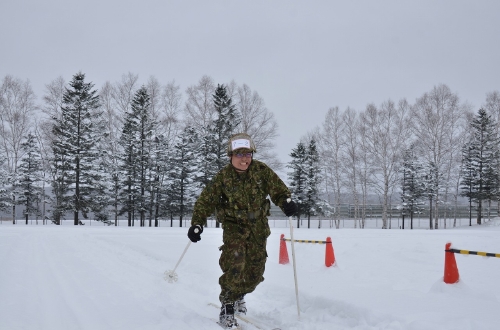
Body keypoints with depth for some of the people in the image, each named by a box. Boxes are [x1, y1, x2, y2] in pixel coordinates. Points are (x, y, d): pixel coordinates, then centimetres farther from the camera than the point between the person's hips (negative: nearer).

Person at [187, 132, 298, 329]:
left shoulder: (261, 171, -10)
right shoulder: (223, 177, -14)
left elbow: (278, 187, -4)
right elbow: (206, 200, -9)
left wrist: (286, 202, -24)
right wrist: (197, 224, -16)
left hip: (258, 226, 3)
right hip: (234, 226, -3)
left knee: (256, 269, 9)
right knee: (234, 264, -20)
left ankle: (239, 296, 36)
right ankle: (227, 306, -6)